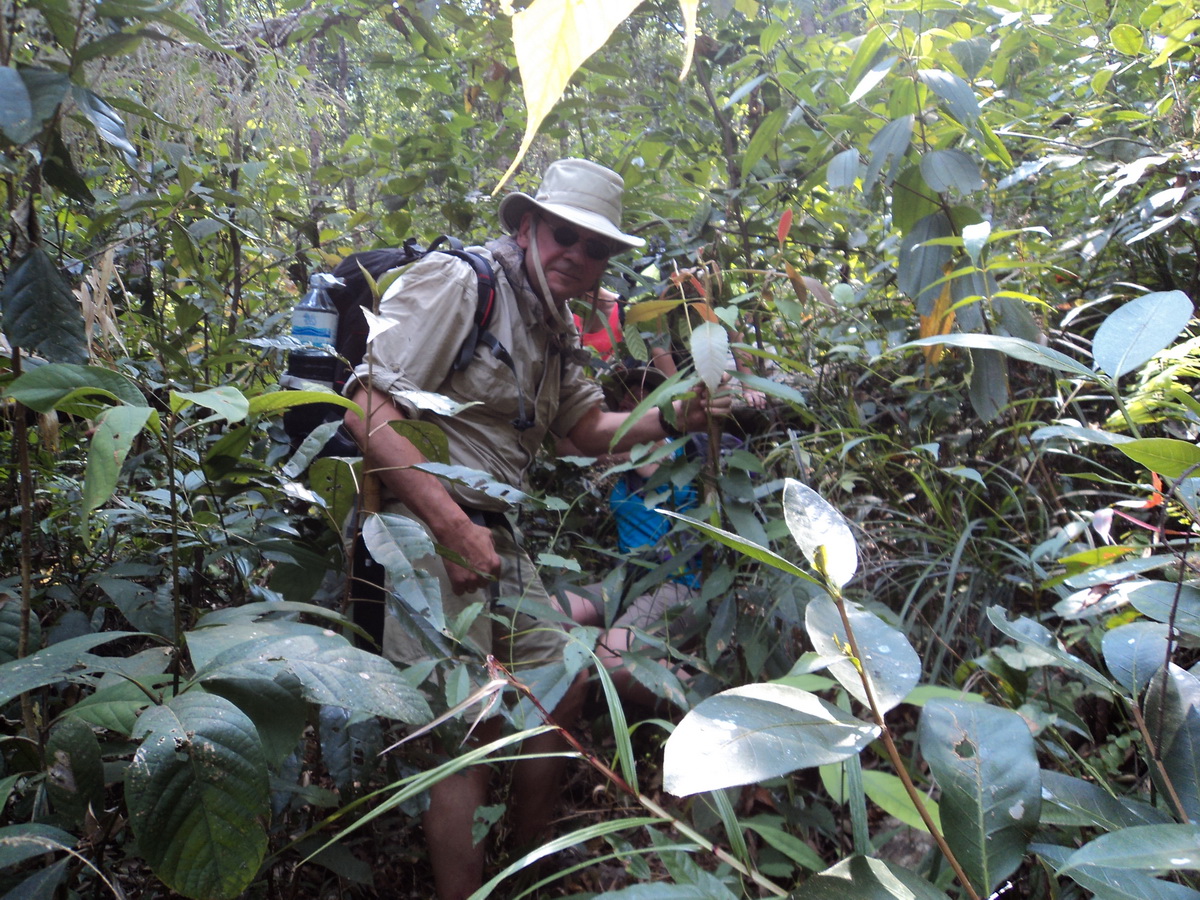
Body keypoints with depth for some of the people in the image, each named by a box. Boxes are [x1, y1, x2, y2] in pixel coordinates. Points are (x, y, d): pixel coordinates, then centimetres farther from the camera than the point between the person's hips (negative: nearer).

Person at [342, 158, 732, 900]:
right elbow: (368, 413, -20)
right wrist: (454, 528, -23)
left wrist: (673, 419, 6)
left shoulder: (553, 327, 14)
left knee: (563, 688, 15)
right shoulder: (457, 282, -13)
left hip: (492, 532, 10)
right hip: (422, 526, -9)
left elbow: (587, 429, 24)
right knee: (471, 729, -9)